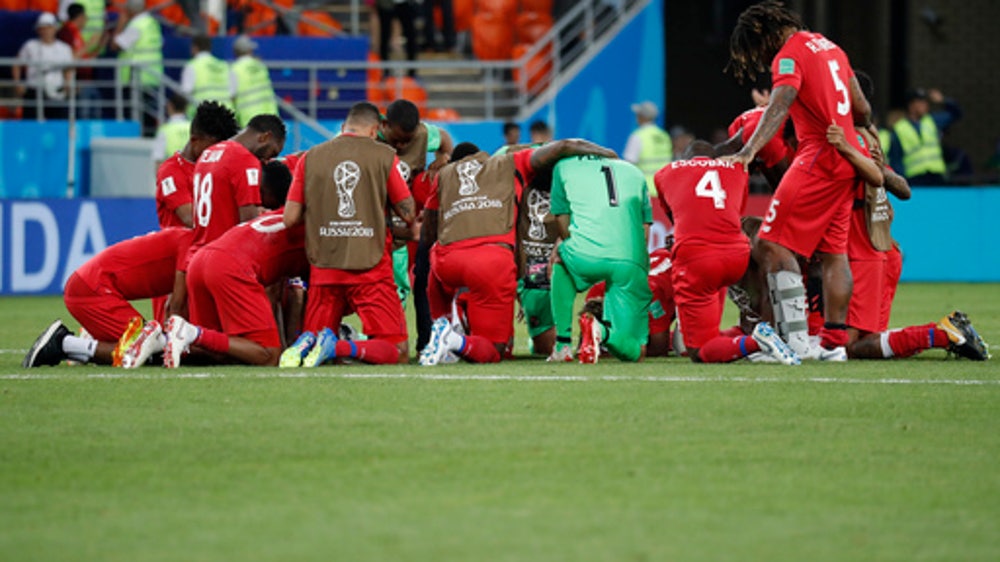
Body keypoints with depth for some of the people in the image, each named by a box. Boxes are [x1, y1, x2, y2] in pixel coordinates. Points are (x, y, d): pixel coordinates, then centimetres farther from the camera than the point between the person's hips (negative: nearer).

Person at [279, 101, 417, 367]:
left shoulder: (310, 158, 6)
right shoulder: (384, 156, 0)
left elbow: (290, 218, 4)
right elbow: (408, 214, 1)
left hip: (324, 268, 3)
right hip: (371, 266, -3)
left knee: (312, 335, 19)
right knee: (397, 350, 0)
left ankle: (307, 344, -17)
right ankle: (339, 348, -25)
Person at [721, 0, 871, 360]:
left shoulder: (790, 56, -8)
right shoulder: (829, 47, 18)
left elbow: (780, 105, -25)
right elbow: (862, 110, 22)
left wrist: (749, 151, -37)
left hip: (819, 158, -9)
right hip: (847, 159, 9)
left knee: (773, 244, -11)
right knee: (834, 252, 11)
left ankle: (796, 340, -19)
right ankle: (833, 343, 11)